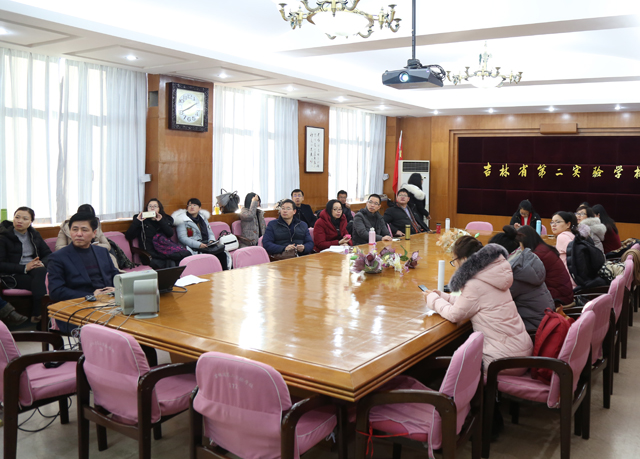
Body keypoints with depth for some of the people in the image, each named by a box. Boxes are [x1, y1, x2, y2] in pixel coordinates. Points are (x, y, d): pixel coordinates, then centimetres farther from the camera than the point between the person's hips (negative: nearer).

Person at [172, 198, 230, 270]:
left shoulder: (203, 218, 22)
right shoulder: (182, 220, 2)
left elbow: (210, 233, 24)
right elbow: (182, 238, -9)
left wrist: (211, 240, -1)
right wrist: (198, 244, -21)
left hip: (206, 245, 6)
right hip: (193, 248, -6)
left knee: (223, 254, -25)